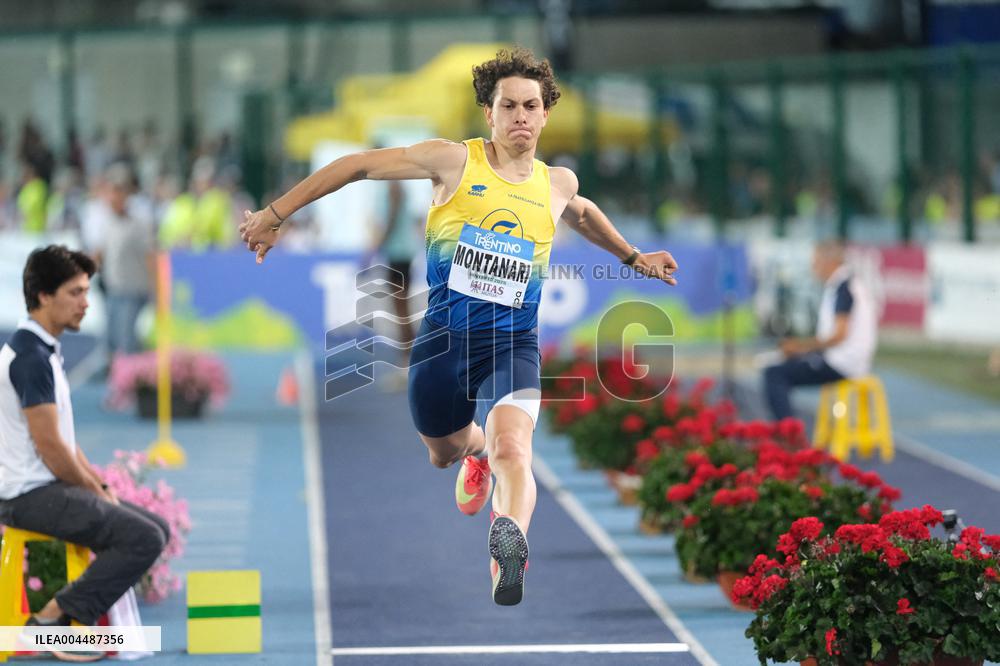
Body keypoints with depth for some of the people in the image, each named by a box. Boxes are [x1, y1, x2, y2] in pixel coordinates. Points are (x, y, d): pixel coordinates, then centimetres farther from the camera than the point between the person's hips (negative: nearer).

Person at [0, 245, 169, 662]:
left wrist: (101, 487, 10)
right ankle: (56, 617, -13)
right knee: (144, 539, -20)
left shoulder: (42, 351, 15)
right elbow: (49, 446, -20)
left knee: (157, 528, 11)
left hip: (49, 486, 10)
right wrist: (96, 493, -7)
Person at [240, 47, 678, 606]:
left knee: (512, 450, -28)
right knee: (445, 452, 21)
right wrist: (275, 214, 0)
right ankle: (476, 449, 56)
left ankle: (511, 541, -51)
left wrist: (634, 257, 42)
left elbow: (580, 213, 36)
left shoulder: (558, 183, 8)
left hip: (513, 344, 0)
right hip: (443, 337, 0)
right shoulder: (455, 161, -3)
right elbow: (359, 166, 1)